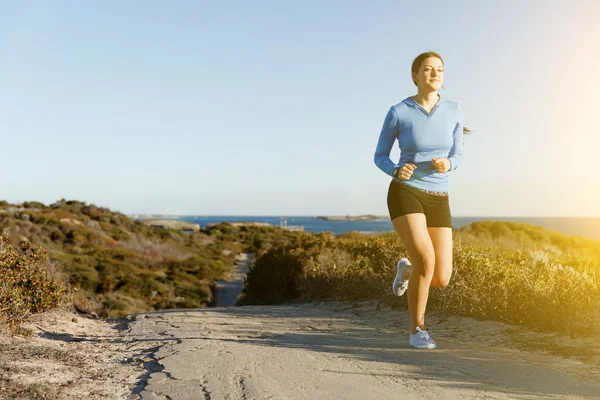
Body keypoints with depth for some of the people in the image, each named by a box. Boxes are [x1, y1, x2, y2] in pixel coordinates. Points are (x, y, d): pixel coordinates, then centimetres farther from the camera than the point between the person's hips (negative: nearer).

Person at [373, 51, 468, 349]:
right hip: (405, 195, -4)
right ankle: (417, 329, -3)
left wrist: (446, 165, -17)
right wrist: (397, 171, -21)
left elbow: (456, 157, 10)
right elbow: (380, 158, 4)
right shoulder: (397, 112, -4)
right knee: (427, 260, -26)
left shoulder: (454, 110, 4)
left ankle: (407, 269, 33)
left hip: (437, 201, 4)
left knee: (441, 280, -3)